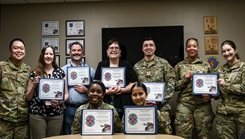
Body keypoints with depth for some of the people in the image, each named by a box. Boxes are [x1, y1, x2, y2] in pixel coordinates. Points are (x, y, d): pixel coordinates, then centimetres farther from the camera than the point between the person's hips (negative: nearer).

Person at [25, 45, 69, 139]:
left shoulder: (60, 72, 6)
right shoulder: (35, 73, 4)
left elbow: (66, 94, 8)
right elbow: (28, 97, 7)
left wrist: (60, 101, -11)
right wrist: (34, 85, -9)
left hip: (56, 114, 1)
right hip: (37, 114, -1)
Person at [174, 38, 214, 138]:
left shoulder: (206, 65, 8)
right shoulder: (179, 66, 7)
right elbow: (174, 85, 7)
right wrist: (184, 80, -9)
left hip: (203, 105, 1)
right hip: (184, 104, -1)